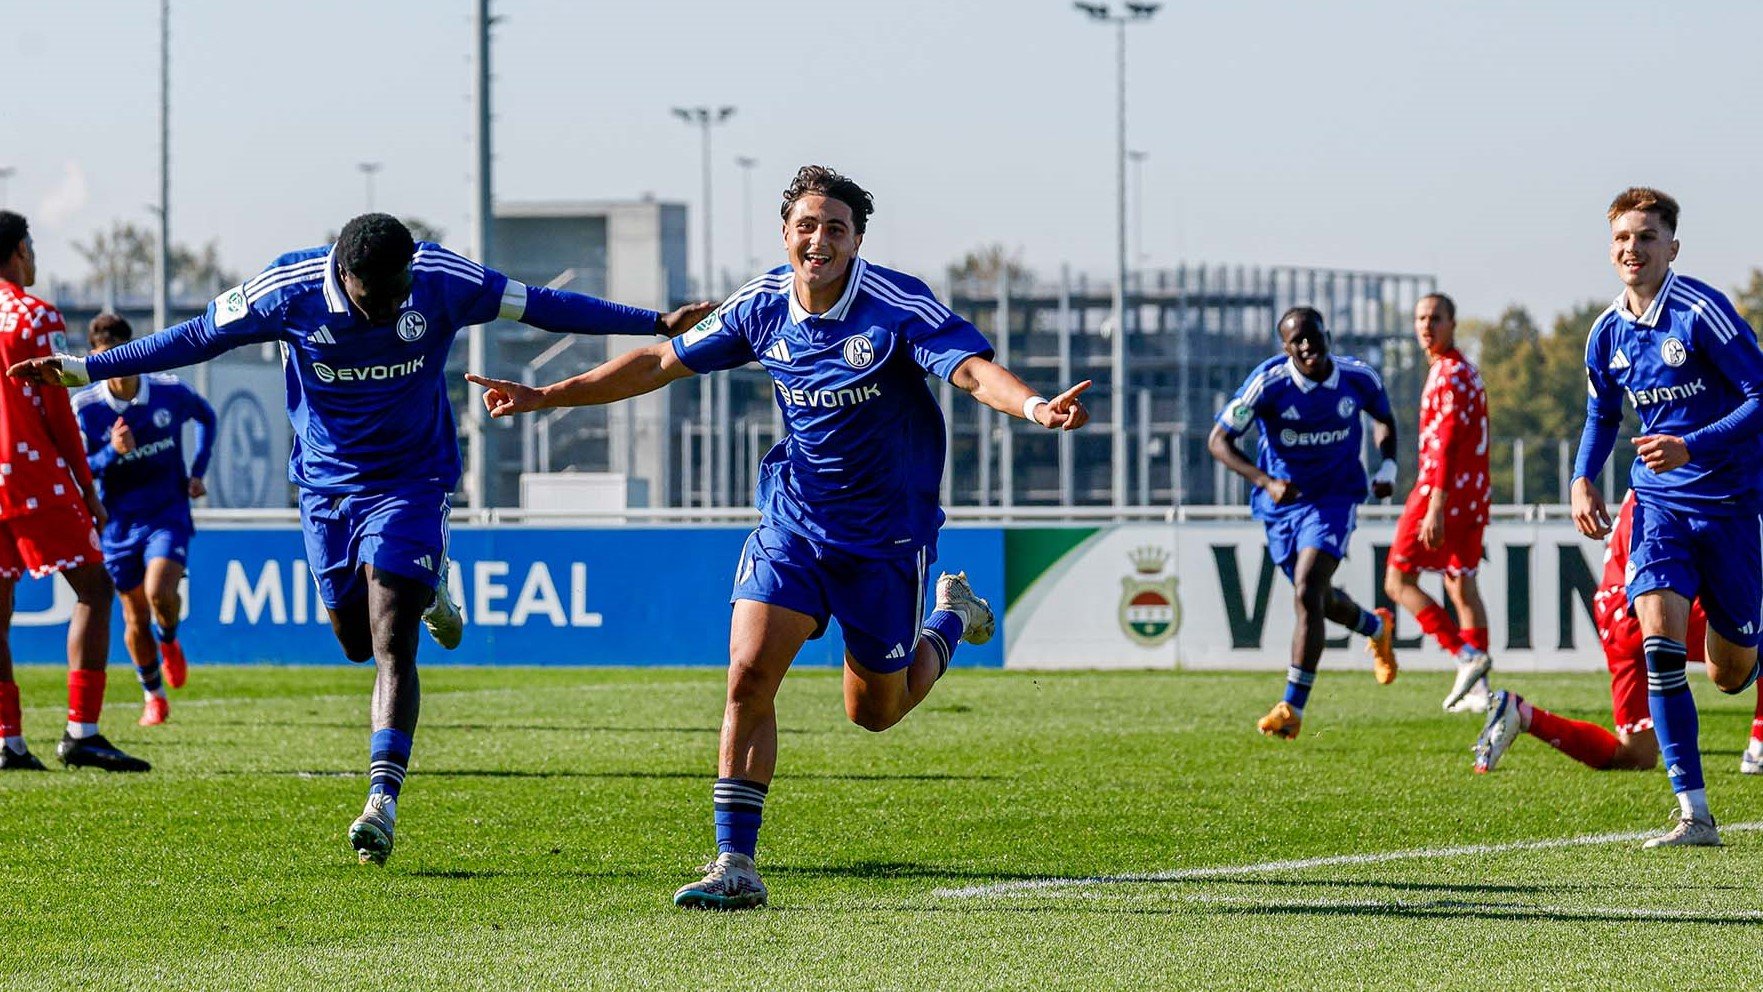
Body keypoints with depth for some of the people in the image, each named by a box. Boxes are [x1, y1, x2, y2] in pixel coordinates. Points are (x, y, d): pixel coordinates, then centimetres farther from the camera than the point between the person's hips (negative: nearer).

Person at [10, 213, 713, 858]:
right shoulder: (289, 291, -17)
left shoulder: (443, 282, -17)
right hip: (326, 486, 2)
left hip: (411, 482, -2)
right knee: (357, 640, 10)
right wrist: (83, 370, -5)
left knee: (391, 645, -14)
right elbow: (195, 338, -5)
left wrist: (657, 323, -4)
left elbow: (540, 306, -6)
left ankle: (383, 799, -18)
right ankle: (424, 592, 43)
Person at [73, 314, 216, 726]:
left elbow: (206, 417, 14)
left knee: (159, 592, -24)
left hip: (168, 513, -1)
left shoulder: (170, 392, -9)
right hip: (118, 520, 1)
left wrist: (197, 472, 6)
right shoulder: (85, 407, -12)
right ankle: (153, 697, 29)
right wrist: (113, 453, -29)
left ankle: (169, 642, 11)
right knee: (135, 617, 7)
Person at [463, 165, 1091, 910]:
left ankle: (950, 619, 42)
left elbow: (974, 371, -31)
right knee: (748, 675, -13)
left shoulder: (897, 305, -18)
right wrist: (549, 396, 7)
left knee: (874, 710, 10)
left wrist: (1034, 408, -52)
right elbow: (662, 362, 6)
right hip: (793, 517, 3)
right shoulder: (764, 306, -5)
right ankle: (735, 866, -7)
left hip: (887, 532, -3)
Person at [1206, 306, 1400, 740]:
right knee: (1320, 598, 17)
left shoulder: (1358, 378, -11)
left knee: (1307, 595, -19)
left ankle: (1292, 707, -16)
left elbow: (1384, 418, 12)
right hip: (1281, 501, 2)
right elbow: (1218, 440, -16)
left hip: (1334, 497, -2)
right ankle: (1377, 627, 52)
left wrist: (1388, 467, -5)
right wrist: (1266, 482, -28)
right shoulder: (1268, 383, -19)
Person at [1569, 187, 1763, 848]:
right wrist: (1583, 478, 5)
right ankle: (1694, 814, -18)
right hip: (1659, 501, 4)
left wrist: (1692, 447, -26)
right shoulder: (1607, 335, 3)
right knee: (1659, 645, -18)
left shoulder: (1701, 312, -16)